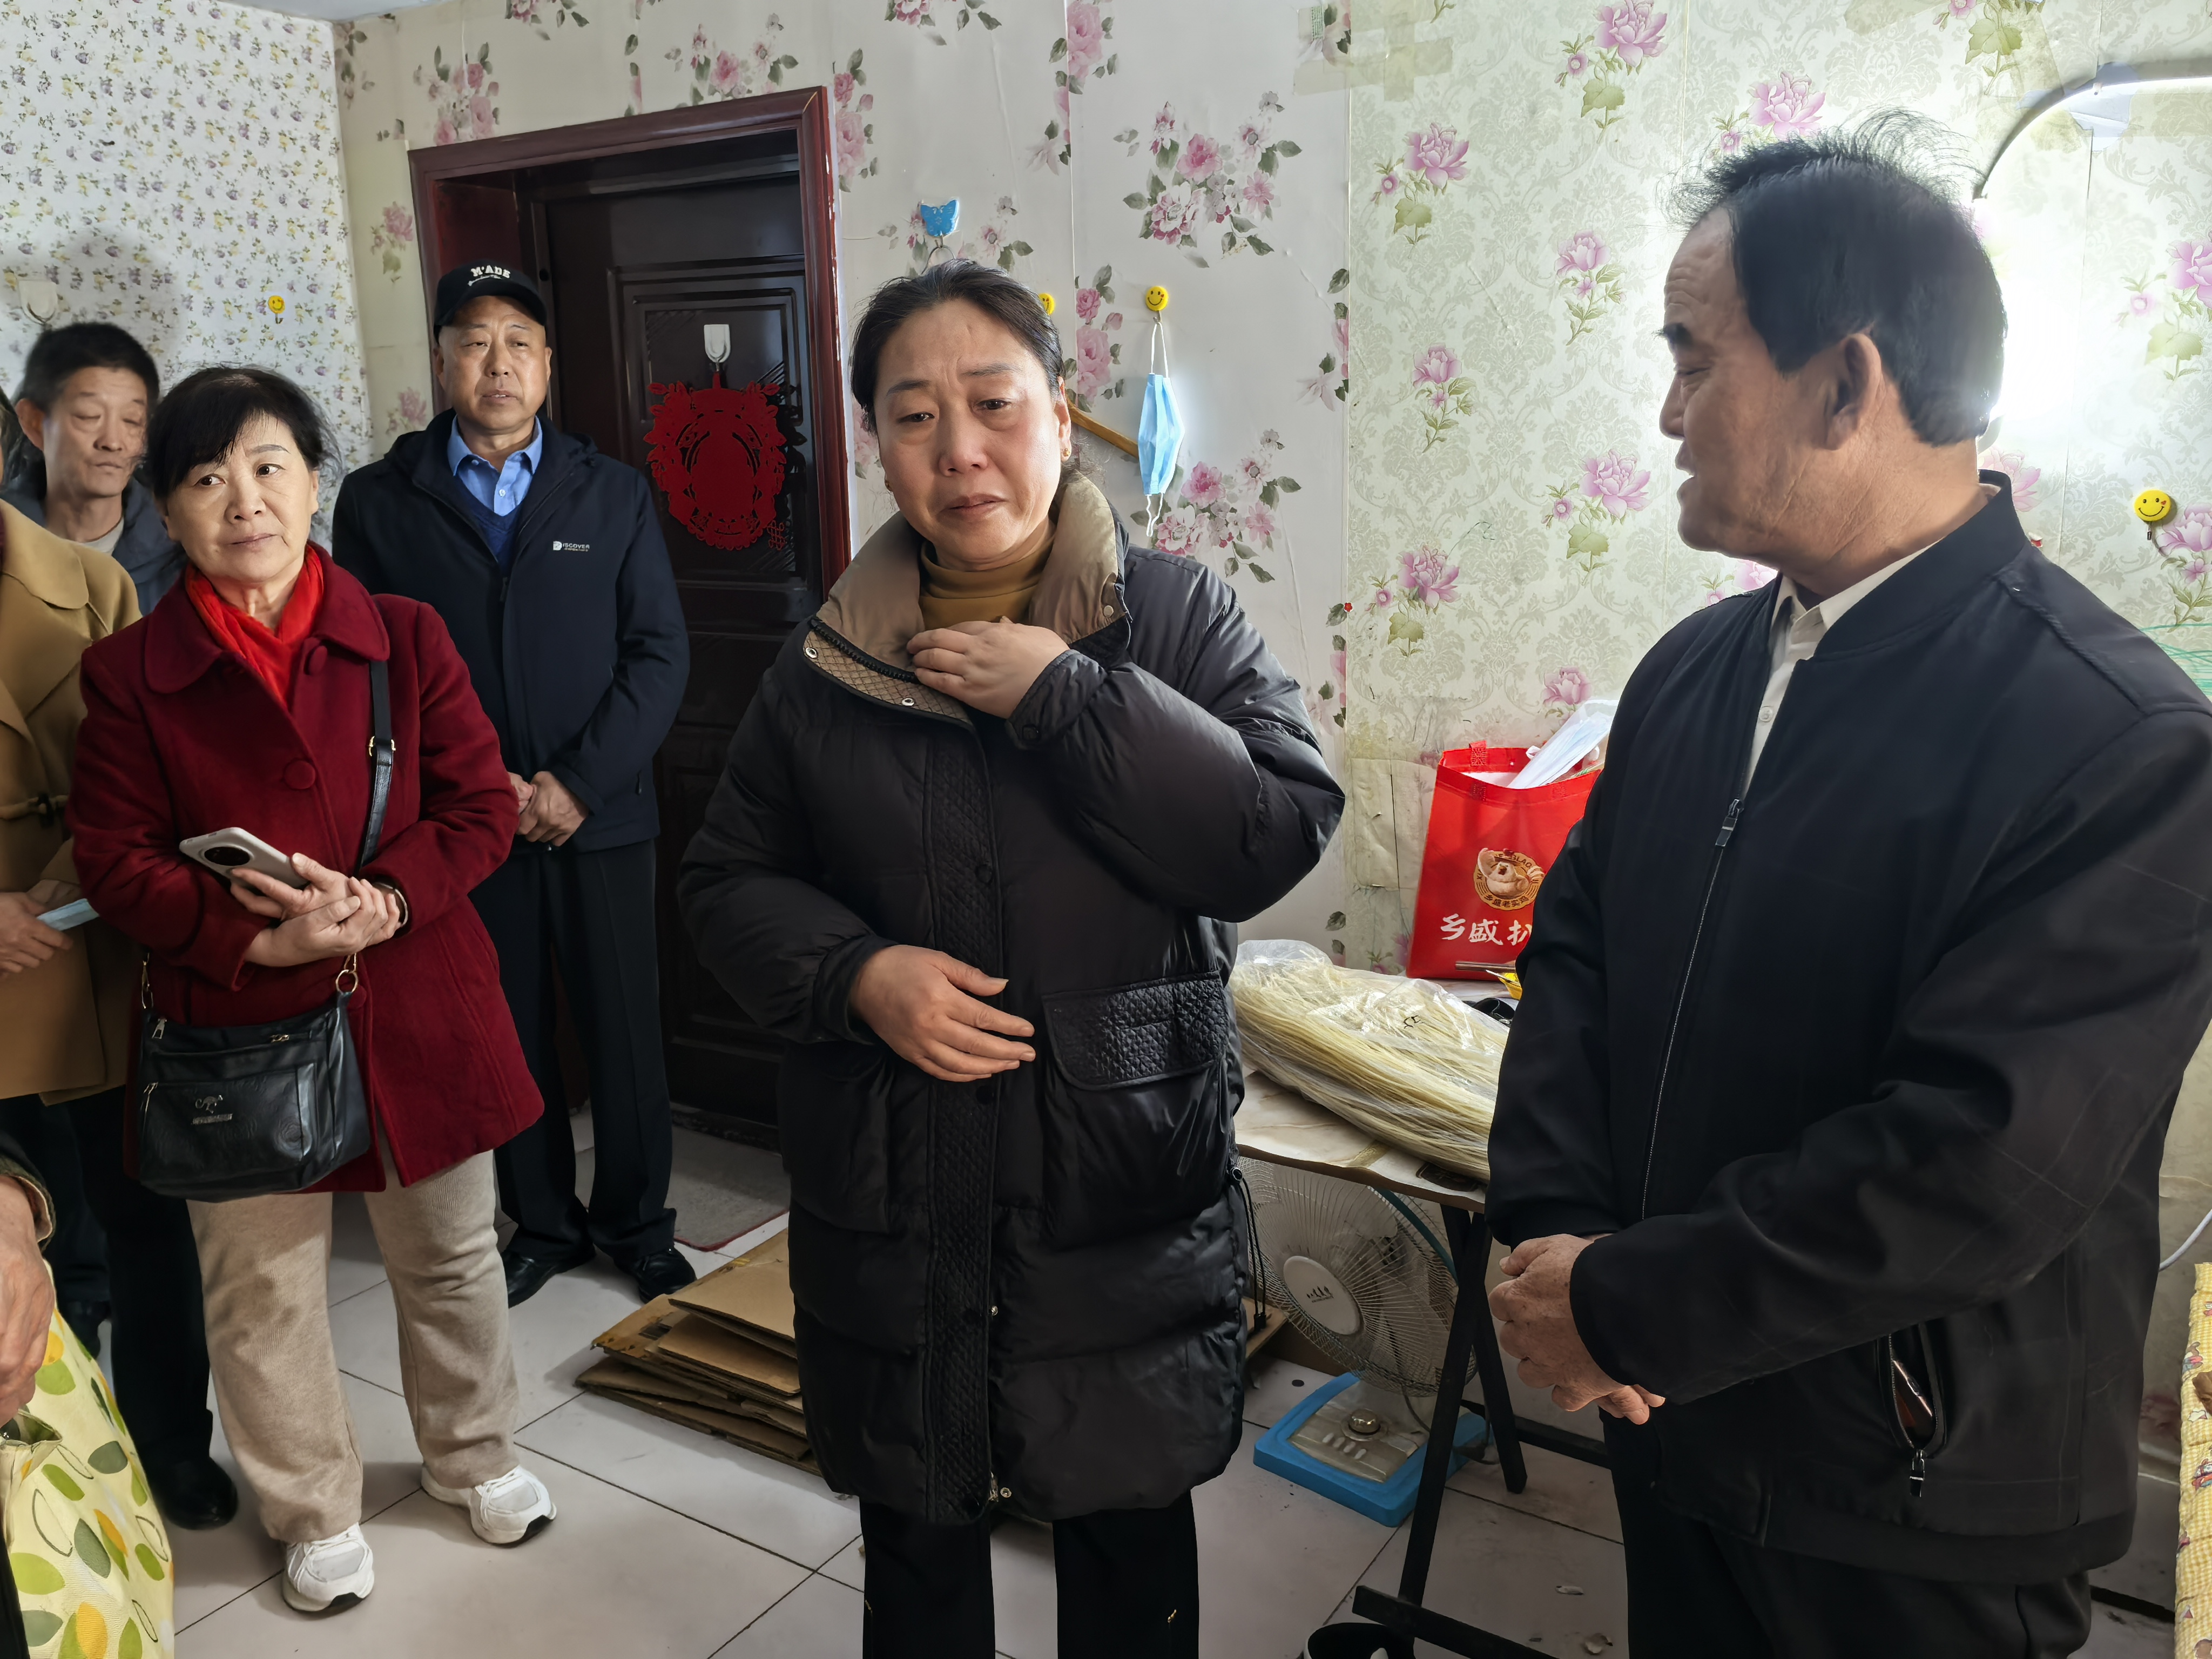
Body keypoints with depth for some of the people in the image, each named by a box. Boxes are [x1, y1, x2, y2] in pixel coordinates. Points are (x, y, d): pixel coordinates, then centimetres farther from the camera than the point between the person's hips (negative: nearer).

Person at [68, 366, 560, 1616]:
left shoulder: (405, 638, -1)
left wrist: (387, 900, -19)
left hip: (419, 1011, 1)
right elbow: (114, 858, -4)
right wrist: (256, 939, -19)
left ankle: (475, 1456, 43)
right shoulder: (131, 673, -3)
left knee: (451, 1257, 17)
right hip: (241, 1031, -1)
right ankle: (316, 1515, 36)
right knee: (265, 1294, 12)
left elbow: (482, 808, -2)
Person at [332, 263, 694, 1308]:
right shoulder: (379, 501, 3)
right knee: (507, 1037, 11)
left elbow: (659, 653, -2)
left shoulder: (614, 494, 4)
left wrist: (577, 782, -11)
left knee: (624, 1033, 7)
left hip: (599, 819, 0)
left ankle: (636, 1223, 26)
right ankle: (542, 1224, 29)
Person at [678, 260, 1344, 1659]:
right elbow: (729, 880, 6)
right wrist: (858, 975, -13)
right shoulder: (830, 662, 0)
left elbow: (1282, 833, -18)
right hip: (890, 1206, 2)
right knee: (915, 1538, 22)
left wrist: (1059, 693, -22)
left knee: (1131, 1535, 19)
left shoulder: (1178, 616, -6)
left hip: (1124, 1202, -1)